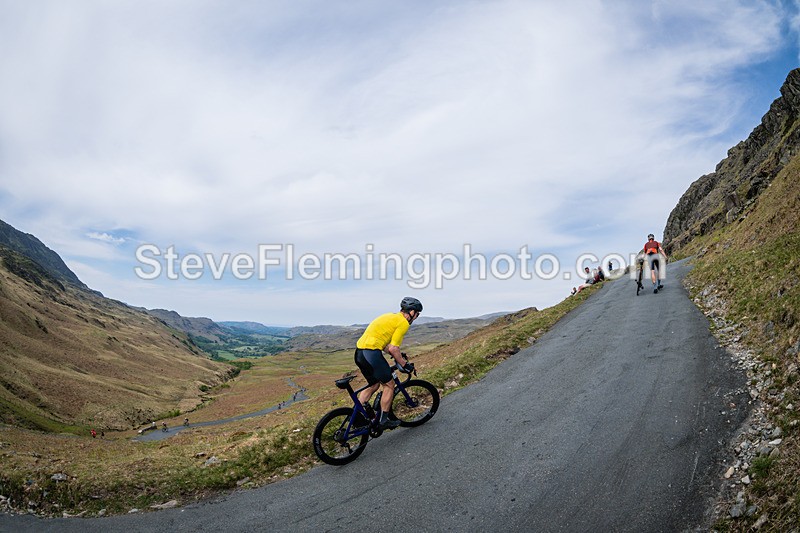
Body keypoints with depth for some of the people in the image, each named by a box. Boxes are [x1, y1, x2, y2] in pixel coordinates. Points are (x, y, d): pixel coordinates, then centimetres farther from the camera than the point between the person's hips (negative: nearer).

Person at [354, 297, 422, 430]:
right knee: (389, 385, 7)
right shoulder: (403, 322, -5)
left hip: (359, 352, 9)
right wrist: (404, 364, 0)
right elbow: (393, 349, -12)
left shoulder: (391, 316, 23)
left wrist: (399, 356, 27)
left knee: (373, 385, 23)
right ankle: (383, 420, 14)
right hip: (371, 353, -9)